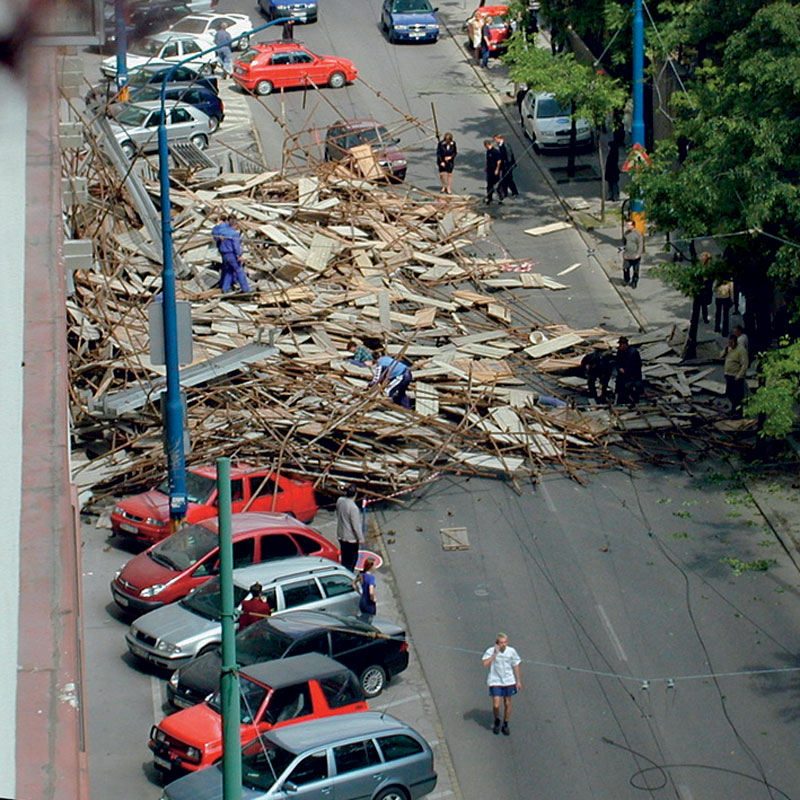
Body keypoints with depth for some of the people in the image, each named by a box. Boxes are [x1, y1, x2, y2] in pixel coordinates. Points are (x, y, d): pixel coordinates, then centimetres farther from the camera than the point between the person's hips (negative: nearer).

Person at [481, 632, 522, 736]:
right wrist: (495, 654, -27)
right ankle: (497, 722, 24)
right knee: (496, 705, -7)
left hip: (509, 681, 3)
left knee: (507, 704, 10)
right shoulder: (491, 651, -12)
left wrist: (518, 681, 8)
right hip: (495, 681, -3)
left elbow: (516, 666, 6)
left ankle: (505, 726, 27)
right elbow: (485, 663, -26)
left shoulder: (511, 651, -4)